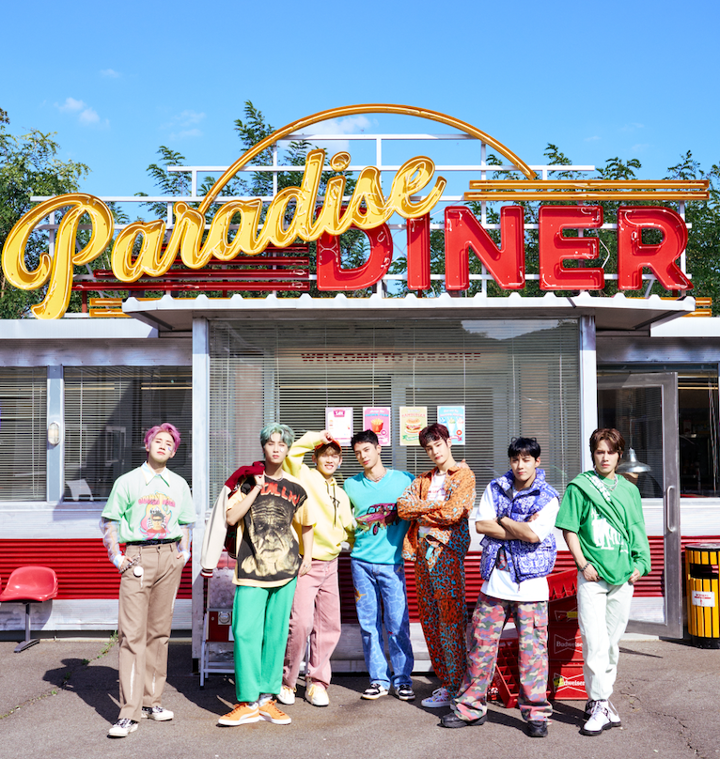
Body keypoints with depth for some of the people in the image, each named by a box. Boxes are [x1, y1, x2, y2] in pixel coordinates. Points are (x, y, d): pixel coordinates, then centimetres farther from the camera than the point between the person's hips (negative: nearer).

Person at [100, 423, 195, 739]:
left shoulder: (179, 484, 14)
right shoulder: (128, 481, 5)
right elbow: (109, 521, 6)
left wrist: (185, 550, 10)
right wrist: (116, 557, -3)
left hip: (170, 558, 4)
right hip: (137, 557, -3)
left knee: (159, 630, 7)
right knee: (132, 632, -9)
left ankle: (151, 700, 18)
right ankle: (129, 713, -8)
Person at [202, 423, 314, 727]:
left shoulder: (295, 487, 11)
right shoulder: (247, 480, 5)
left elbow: (306, 524, 23)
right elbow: (231, 518, -6)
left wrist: (307, 556, 11)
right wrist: (257, 488, -8)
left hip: (286, 568, 2)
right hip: (251, 568, -2)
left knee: (276, 634, 5)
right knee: (246, 633, -7)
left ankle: (267, 698, 15)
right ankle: (247, 702, 2)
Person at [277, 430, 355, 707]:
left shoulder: (340, 494, 20)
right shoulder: (304, 477, -1)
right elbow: (289, 453, -19)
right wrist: (316, 438, -11)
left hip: (330, 563, 7)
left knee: (329, 625, 5)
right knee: (301, 622, -14)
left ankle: (317, 682, 18)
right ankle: (286, 681, 4)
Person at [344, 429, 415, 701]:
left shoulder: (404, 480, 1)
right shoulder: (351, 485, 7)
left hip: (392, 562, -2)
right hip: (361, 562, 2)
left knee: (397, 623, -2)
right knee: (369, 624, 5)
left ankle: (402, 679, 12)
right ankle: (378, 679, 16)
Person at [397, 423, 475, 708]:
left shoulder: (464, 475, 2)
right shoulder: (424, 479, 20)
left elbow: (453, 513, -12)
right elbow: (403, 506, 5)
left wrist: (421, 511, 0)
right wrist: (436, 505, -8)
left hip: (448, 551, -6)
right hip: (423, 551, 6)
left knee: (451, 619, -7)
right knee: (429, 618, 6)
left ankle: (454, 685, -1)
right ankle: (444, 680, 15)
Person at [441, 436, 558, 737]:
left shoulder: (548, 497, -2)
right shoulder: (495, 488, 8)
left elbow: (534, 535, -16)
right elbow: (481, 524, -4)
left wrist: (501, 520, -4)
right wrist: (521, 529, -10)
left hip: (530, 585, -3)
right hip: (494, 581, 3)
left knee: (532, 648, 0)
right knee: (482, 644, 8)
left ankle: (535, 713, 14)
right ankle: (471, 707, 20)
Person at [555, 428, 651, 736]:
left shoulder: (629, 490, 11)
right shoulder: (579, 487, 0)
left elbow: (637, 532, 16)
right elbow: (569, 530, 0)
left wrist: (640, 563, 3)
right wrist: (583, 564, -8)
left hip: (623, 576, 4)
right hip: (592, 576, -4)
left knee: (613, 641, 10)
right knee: (594, 641, -8)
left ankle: (600, 698, 22)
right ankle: (600, 705, -1)